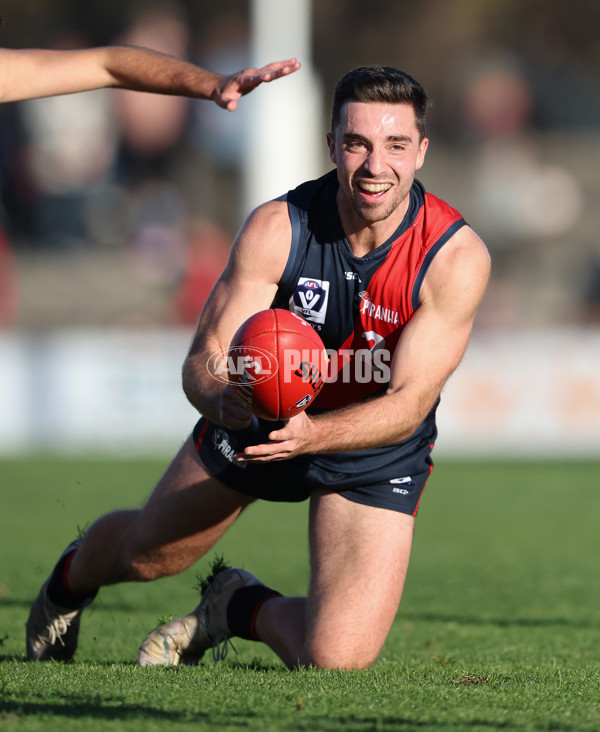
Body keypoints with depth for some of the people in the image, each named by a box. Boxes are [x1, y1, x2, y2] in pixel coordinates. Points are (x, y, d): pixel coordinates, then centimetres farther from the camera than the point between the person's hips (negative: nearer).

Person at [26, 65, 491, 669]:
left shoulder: (457, 255, -27)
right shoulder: (275, 228, -24)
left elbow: (409, 404, -28)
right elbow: (203, 358, -22)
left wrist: (312, 434, -48)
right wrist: (221, 398, -48)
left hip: (376, 455, -1)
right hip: (258, 418, 1)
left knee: (336, 659, -16)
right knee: (141, 553, 19)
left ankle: (241, 608, 19)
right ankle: (69, 579, 58)